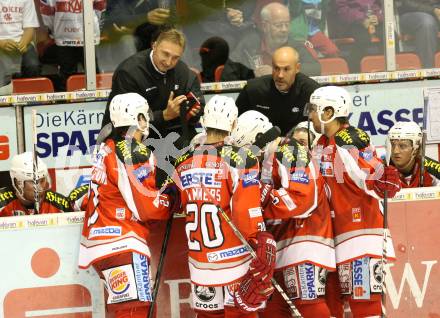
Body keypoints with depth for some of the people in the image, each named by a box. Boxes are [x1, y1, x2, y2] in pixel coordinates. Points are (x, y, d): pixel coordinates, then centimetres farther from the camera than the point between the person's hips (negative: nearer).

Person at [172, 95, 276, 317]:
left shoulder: (183, 161, 4)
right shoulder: (240, 159, -12)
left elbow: (179, 206, 15)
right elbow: (247, 212, -18)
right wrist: (261, 246, -13)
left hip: (200, 261, 5)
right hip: (234, 258, -5)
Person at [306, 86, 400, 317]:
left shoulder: (352, 142, -15)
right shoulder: (323, 144, 12)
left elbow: (371, 182, -17)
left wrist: (384, 183, -36)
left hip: (360, 228, -9)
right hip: (334, 231, 9)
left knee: (363, 298, -10)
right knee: (329, 296, 13)